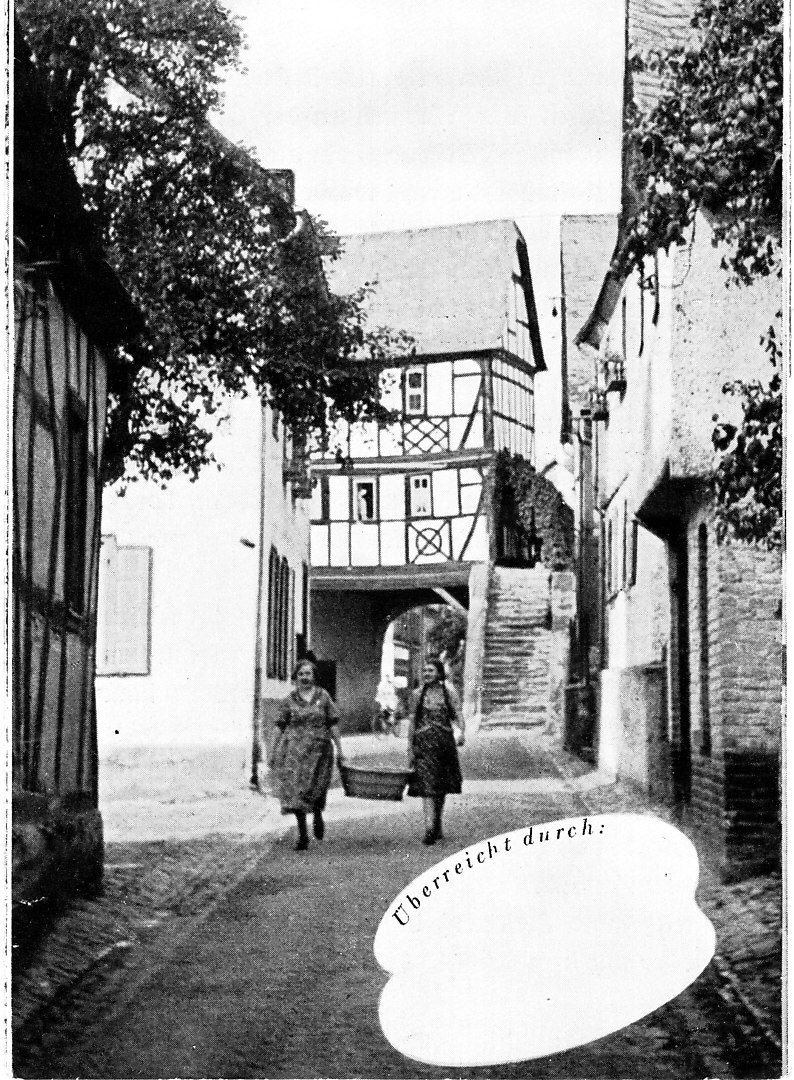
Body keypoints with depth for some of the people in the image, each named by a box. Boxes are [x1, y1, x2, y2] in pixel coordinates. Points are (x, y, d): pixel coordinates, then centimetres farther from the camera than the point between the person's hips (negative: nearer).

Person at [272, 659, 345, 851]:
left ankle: (318, 815, 33)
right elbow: (280, 727, 8)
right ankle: (302, 835, 3)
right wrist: (274, 751, 5)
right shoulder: (289, 700, 5)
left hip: (319, 749, 0)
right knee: (296, 791, -5)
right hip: (294, 750, 0)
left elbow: (333, 724, 6)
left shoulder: (323, 696, 6)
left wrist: (339, 749, 3)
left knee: (316, 788, -2)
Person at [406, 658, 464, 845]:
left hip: (445, 742, 1)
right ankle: (430, 829, -20)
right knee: (426, 786, -12)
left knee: (441, 787, 10)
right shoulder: (419, 694, 6)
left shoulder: (449, 693, 3)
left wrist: (461, 733, -24)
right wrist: (410, 748, 6)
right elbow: (412, 722, 9)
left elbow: (458, 716, -3)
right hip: (424, 742, -1)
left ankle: (437, 828, 24)